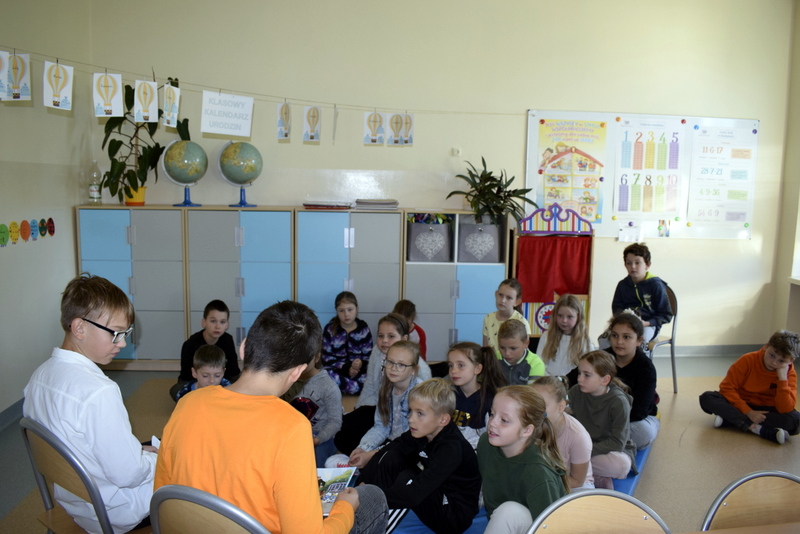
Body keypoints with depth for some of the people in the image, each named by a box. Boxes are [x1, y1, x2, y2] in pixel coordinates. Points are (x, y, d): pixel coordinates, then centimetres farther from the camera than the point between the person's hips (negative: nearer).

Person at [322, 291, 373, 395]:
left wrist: (361, 363, -20)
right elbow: (327, 359, -1)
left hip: (360, 372, 0)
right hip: (337, 371, 0)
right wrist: (346, 369, -16)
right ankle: (359, 387, -28)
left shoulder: (364, 329, 6)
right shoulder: (329, 330, 3)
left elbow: (368, 356, 4)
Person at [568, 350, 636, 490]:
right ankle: (598, 478, -16)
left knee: (621, 464, -38)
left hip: (613, 450, -3)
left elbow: (617, 443, -20)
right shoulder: (575, 392, -7)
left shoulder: (619, 402, -18)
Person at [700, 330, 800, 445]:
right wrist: (748, 412, -24)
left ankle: (730, 419, -29)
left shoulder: (790, 374, -9)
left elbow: (785, 410, -21)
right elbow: (727, 388, -15)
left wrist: (782, 378, -26)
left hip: (765, 411, 1)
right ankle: (757, 429, -34)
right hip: (740, 406, 0)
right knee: (706, 398, -28)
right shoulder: (748, 360, -13)